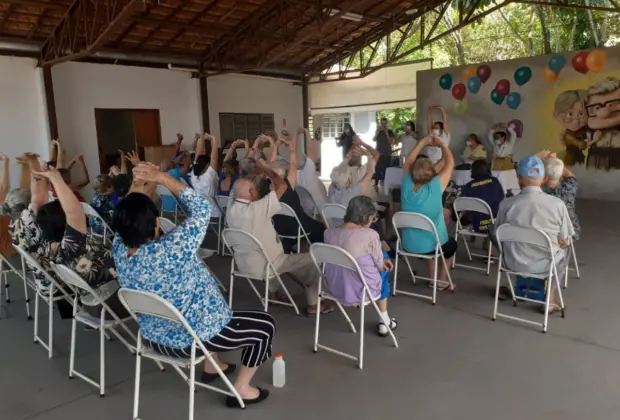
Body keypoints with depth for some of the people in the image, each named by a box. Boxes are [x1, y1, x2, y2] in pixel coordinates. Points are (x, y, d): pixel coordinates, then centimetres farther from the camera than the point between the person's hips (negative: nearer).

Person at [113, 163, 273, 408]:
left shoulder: (120, 249, -13)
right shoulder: (167, 250, -35)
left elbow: (127, 216, 6)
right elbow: (201, 210, -25)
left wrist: (137, 184, -10)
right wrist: (163, 178, -22)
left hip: (155, 337, 8)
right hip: (194, 338, -8)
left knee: (212, 309, 35)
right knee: (265, 325, 10)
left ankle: (211, 367, 43)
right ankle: (241, 390, 19)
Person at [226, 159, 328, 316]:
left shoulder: (231, 207, -8)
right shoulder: (256, 209, -29)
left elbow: (239, 186, 11)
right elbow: (282, 186, -24)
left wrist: (258, 169, 2)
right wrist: (266, 167, -11)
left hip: (243, 264, 7)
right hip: (263, 266, -7)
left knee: (277, 251, 37)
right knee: (311, 260, 4)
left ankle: (274, 293, 40)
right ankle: (313, 305, 13)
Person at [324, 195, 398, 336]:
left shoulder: (329, 232, -4)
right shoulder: (370, 235, -21)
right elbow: (380, 265, -6)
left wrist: (381, 259, 18)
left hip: (334, 288, 5)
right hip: (360, 291, -5)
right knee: (383, 271, 31)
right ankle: (384, 321, 40)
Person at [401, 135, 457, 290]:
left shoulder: (406, 186, -14)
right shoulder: (434, 188, -25)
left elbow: (408, 162, 2)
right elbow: (450, 164, -15)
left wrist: (423, 142, 4)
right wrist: (443, 144, -2)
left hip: (408, 245, 4)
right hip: (431, 245, -4)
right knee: (451, 244, 31)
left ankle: (432, 277, 41)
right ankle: (442, 280, 33)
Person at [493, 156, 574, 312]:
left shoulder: (506, 204, -15)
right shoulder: (557, 204, -16)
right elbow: (564, 241, -5)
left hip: (514, 262, 1)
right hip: (546, 263, 0)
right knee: (564, 249, 32)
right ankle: (550, 297, 32)